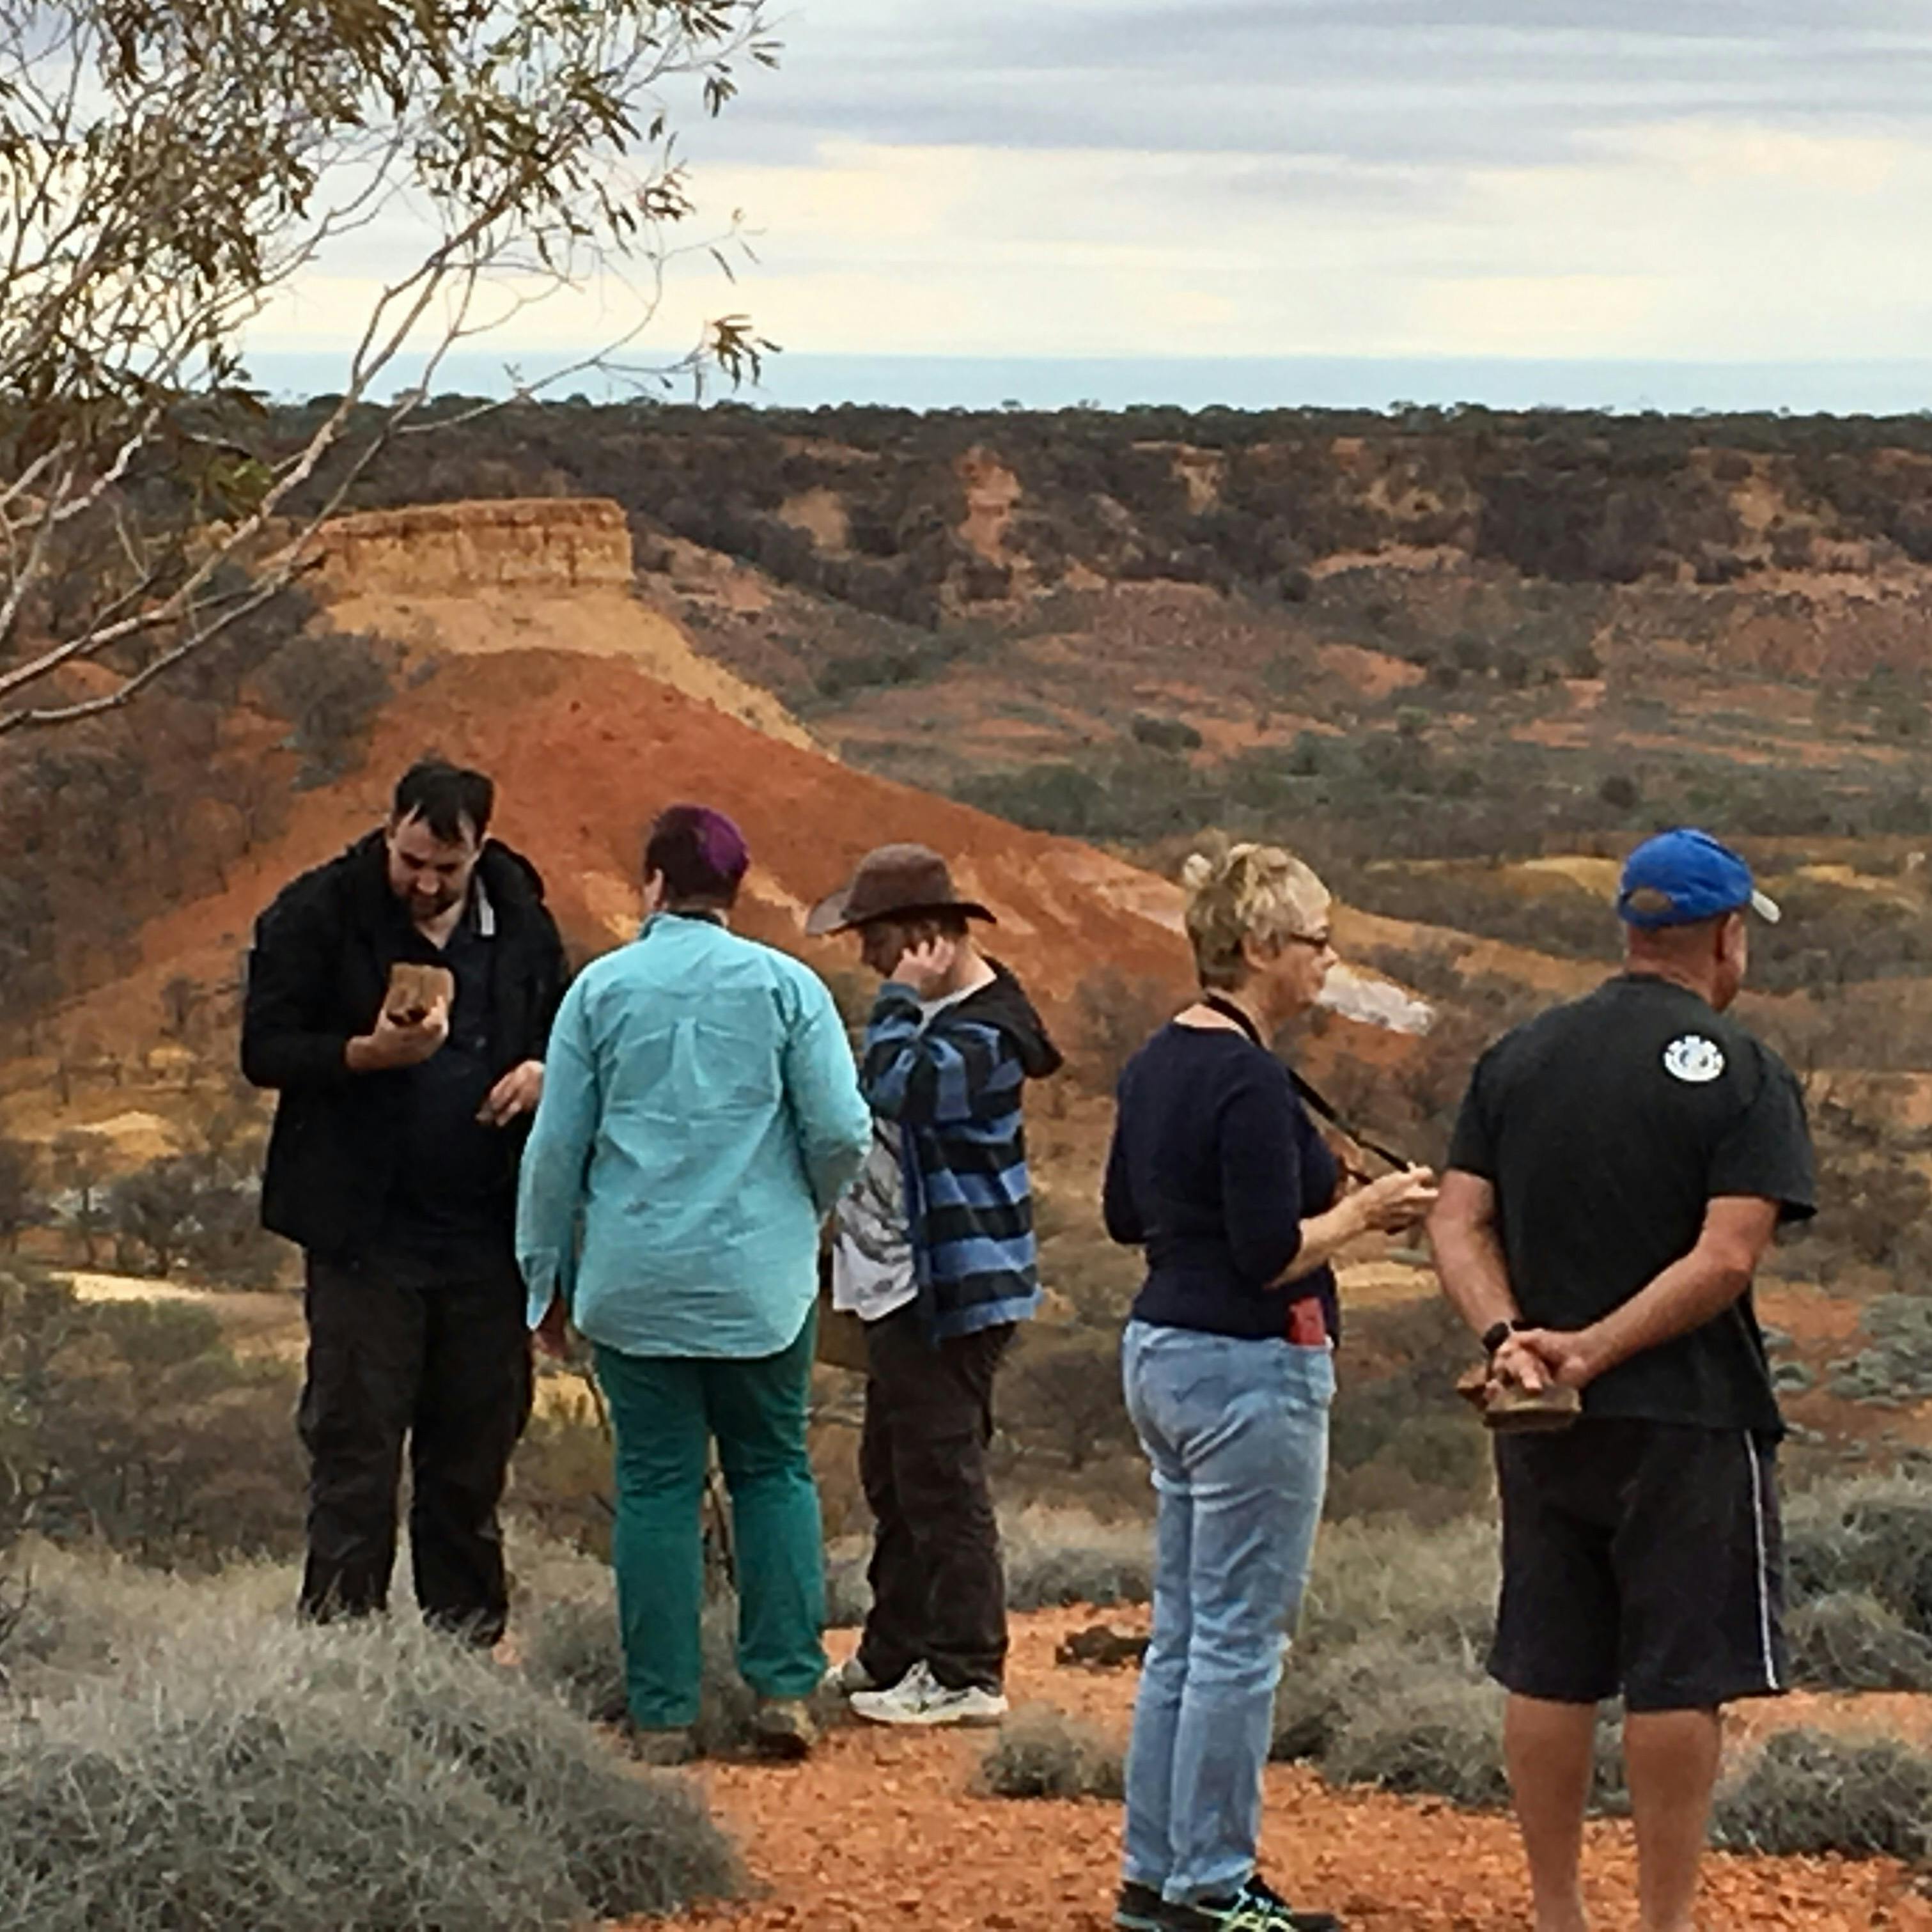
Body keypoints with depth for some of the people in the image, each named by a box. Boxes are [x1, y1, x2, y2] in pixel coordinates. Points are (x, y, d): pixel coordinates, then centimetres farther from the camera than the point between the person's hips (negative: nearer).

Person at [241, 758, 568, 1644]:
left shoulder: (520, 920, 6)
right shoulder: (317, 915, -5)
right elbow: (265, 1050, -6)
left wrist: (543, 1071, -5)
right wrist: (369, 1053, -23)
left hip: (486, 1229, 4)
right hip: (365, 1230, -4)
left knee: (476, 1440, 9)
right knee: (354, 1444, -5)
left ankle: (467, 1636, 19)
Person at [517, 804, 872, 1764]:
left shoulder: (603, 988, 0)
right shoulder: (786, 986, -1)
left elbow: (556, 1145, 2)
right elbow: (842, 1132, -4)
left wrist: (548, 1276, 12)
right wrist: (804, 1212, 17)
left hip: (635, 1280, 0)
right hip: (762, 1279, 0)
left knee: (656, 1484, 5)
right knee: (773, 1469, 11)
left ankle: (661, 1713, 5)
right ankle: (784, 1687, 3)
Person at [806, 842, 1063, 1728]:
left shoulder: (984, 1031, -19)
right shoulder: (937, 1011, 14)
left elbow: (898, 1086, -34)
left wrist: (903, 998, -23)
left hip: (953, 1288, -11)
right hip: (905, 1280, 11)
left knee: (941, 1477, -7)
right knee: (894, 1475, 18)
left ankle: (966, 1676, -2)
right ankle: (894, 1654, 28)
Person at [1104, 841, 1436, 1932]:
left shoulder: (1161, 1062, 8)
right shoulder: (1252, 1082, -19)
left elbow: (1128, 1214, 17)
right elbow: (1270, 1256, -22)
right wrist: (1364, 1212, -7)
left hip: (1163, 1352, 10)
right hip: (1249, 1372, -10)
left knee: (1185, 1632, 15)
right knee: (1242, 1638, -1)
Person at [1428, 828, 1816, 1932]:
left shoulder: (1518, 1060, 8)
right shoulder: (1745, 1076, -8)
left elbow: (1459, 1226, 1)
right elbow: (1726, 1259, -17)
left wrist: (1508, 1336, -10)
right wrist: (1597, 1348, -16)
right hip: (1688, 1424, -5)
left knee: (1549, 1674, 10)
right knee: (1680, 1678, 1)